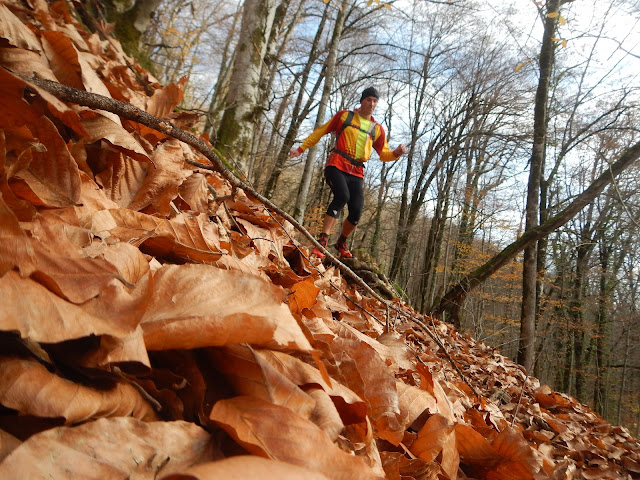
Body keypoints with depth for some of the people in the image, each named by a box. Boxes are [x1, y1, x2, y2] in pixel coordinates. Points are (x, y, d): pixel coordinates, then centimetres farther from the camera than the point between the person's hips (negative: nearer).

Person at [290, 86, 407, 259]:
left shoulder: (377, 129, 17)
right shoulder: (344, 115, 9)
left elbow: (383, 154, 17)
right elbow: (321, 131, 12)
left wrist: (397, 153, -5)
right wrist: (301, 149, 10)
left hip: (357, 173, 4)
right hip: (336, 165, -4)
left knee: (356, 212, -10)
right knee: (342, 196, -31)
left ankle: (341, 243, 18)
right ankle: (322, 241, -31)